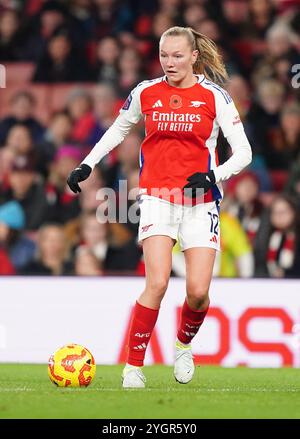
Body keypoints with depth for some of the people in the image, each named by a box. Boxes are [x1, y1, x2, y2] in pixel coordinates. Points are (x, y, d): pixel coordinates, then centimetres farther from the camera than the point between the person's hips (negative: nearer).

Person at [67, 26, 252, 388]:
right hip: (157, 197, 0)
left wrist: (214, 175, -16)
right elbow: (117, 130, 23)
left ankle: (183, 345, 25)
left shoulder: (215, 96, -1)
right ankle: (133, 366, -7)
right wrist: (87, 164, 13)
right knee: (157, 283, -18)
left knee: (198, 291, -7)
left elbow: (243, 153, 0)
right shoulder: (145, 93, 5)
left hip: (200, 200, 0)